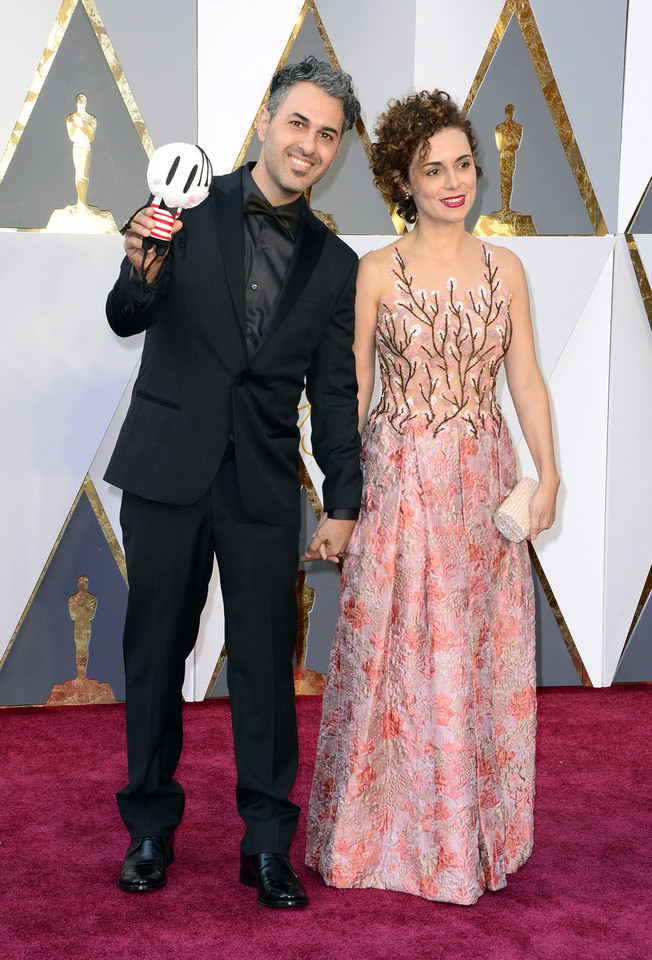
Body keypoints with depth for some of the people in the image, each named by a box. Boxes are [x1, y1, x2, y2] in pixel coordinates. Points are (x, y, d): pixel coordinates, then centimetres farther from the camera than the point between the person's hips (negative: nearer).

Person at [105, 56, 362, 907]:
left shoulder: (335, 263, 8)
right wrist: (143, 275, -28)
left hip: (266, 485, 1)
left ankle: (268, 844, 16)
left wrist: (344, 504, 5)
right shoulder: (192, 211, 1)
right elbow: (127, 321, -6)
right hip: (168, 473, -1)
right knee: (155, 653, 8)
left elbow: (335, 392, 11)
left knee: (267, 665, 3)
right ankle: (151, 828, 24)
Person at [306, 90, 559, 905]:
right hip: (398, 478, -3)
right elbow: (353, 387, 0)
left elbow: (526, 379, 4)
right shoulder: (377, 272, -2)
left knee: (481, 653, 8)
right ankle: (389, 828, 19)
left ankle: (474, 827, 25)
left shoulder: (504, 269, 6)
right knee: (395, 651, 1)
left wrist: (547, 472, -7)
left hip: (482, 481, 3)